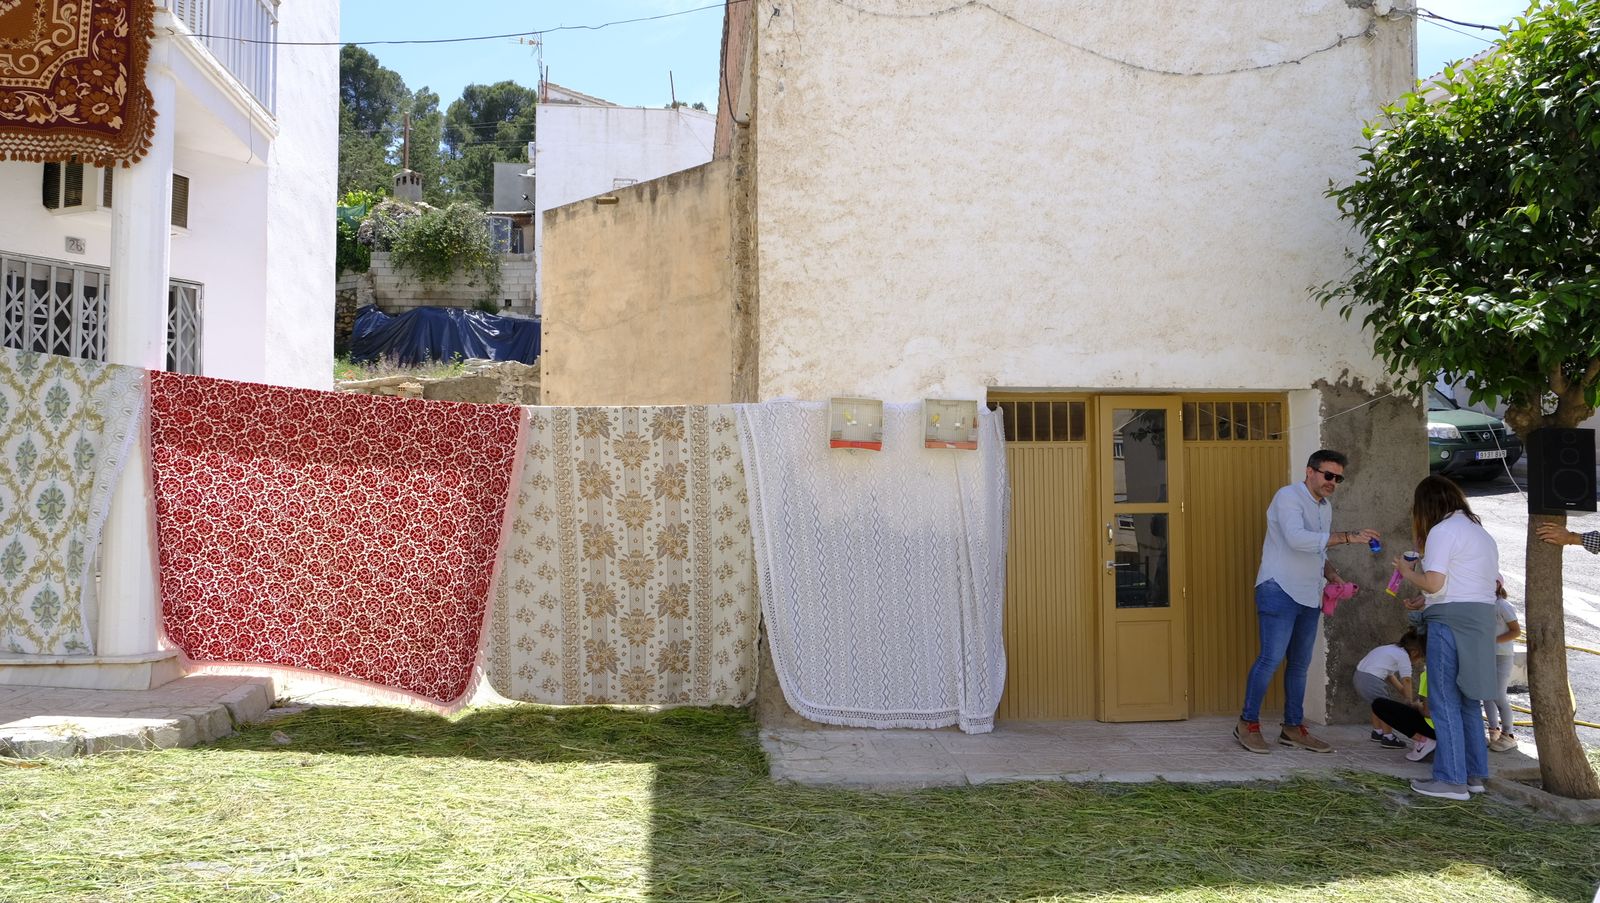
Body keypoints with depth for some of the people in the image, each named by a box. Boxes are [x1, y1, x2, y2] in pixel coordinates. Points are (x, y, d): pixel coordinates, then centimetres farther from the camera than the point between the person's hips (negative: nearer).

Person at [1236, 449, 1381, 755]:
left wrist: (1331, 574, 7)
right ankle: (1248, 724, -3)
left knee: (1300, 663, 11)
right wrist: (1347, 536, -27)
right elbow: (1297, 538, -26)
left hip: (1309, 597, 9)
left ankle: (1293, 727, 18)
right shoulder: (1288, 496, -10)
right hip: (1279, 590, -8)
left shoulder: (1325, 506, 17)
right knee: (1272, 657, -12)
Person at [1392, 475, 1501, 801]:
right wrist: (1427, 602, 19)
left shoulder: (1443, 531, -8)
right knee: (1469, 700, 16)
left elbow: (1434, 582, -16)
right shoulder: (1481, 532, 20)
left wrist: (1408, 573, 5)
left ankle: (1452, 780, -6)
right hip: (1483, 617, 9)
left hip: (1451, 621, -9)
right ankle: (1474, 774, 20)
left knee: (1445, 700, -5)